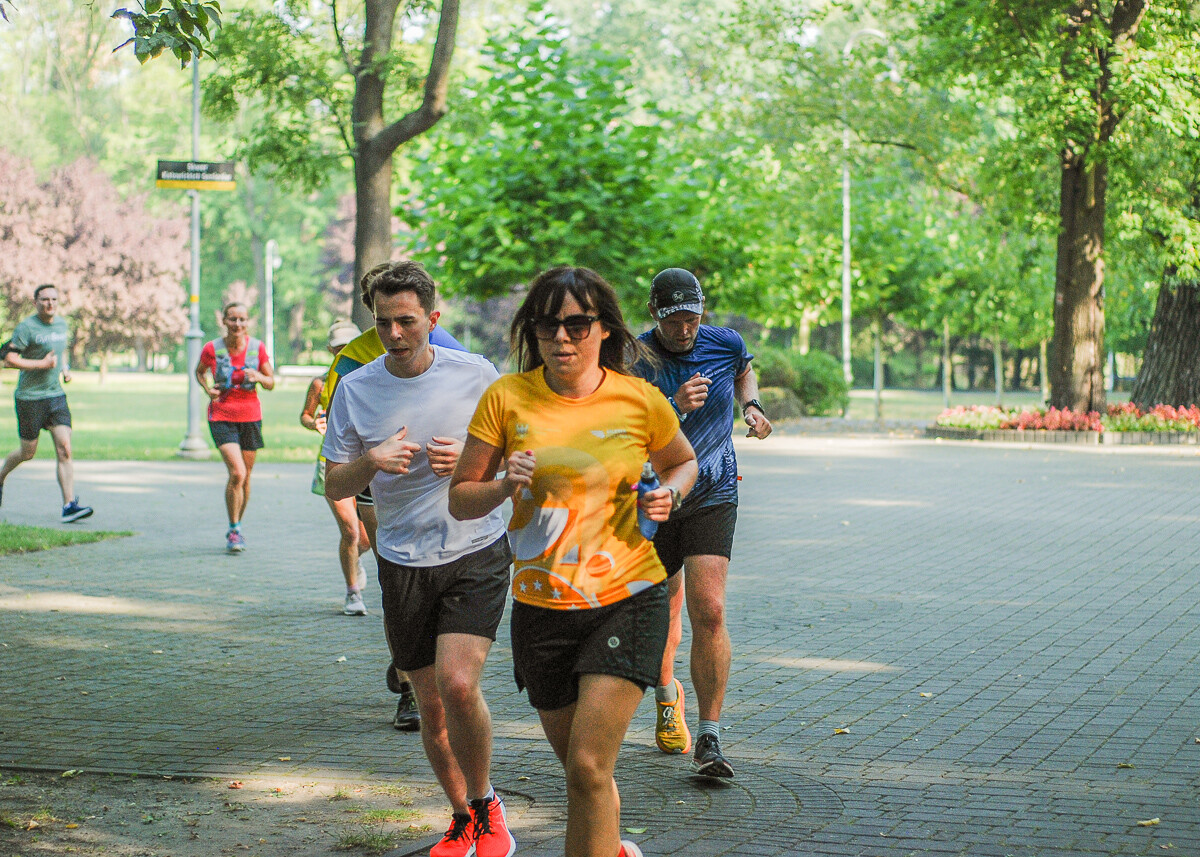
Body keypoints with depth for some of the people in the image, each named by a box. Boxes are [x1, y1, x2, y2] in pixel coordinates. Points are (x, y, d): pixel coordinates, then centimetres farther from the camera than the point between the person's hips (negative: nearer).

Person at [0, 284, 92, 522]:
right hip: (29, 397, -5)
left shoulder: (61, 324, 10)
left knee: (64, 449, -10)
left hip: (56, 395, 5)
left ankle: (69, 505, -14)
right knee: (28, 452, 8)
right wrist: (42, 364, -19)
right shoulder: (26, 327, -11)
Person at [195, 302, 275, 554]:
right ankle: (234, 530, -3)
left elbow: (271, 383, 5)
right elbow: (199, 371, 14)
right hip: (221, 417, -3)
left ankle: (236, 527, 29)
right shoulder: (212, 349, -6)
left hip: (250, 416, 3)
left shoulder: (257, 348, -3)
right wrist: (207, 389, -5)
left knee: (245, 476, 10)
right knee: (237, 472, -17)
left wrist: (259, 377, -17)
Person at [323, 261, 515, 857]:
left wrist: (468, 458, -14)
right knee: (430, 704, 8)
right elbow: (333, 487, 3)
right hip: (403, 564, 3)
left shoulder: (476, 374, -5)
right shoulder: (356, 389, -1)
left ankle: (486, 805, 4)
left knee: (458, 683, -19)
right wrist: (371, 462, -18)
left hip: (477, 555, -3)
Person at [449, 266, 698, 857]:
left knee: (588, 768, -15)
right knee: (581, 769, 17)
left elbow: (683, 462, 17)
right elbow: (460, 499, 2)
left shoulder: (640, 400, -4)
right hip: (542, 606, 2)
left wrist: (667, 495, -5)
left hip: (627, 600, -2)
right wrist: (505, 486, -18)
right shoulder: (507, 398, -4)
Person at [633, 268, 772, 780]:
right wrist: (676, 407, -38)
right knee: (663, 606, 12)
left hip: (713, 495, 0)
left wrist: (751, 406, 6)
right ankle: (667, 695, 44)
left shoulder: (726, 345, -2)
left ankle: (709, 741, -11)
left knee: (709, 612, -15)